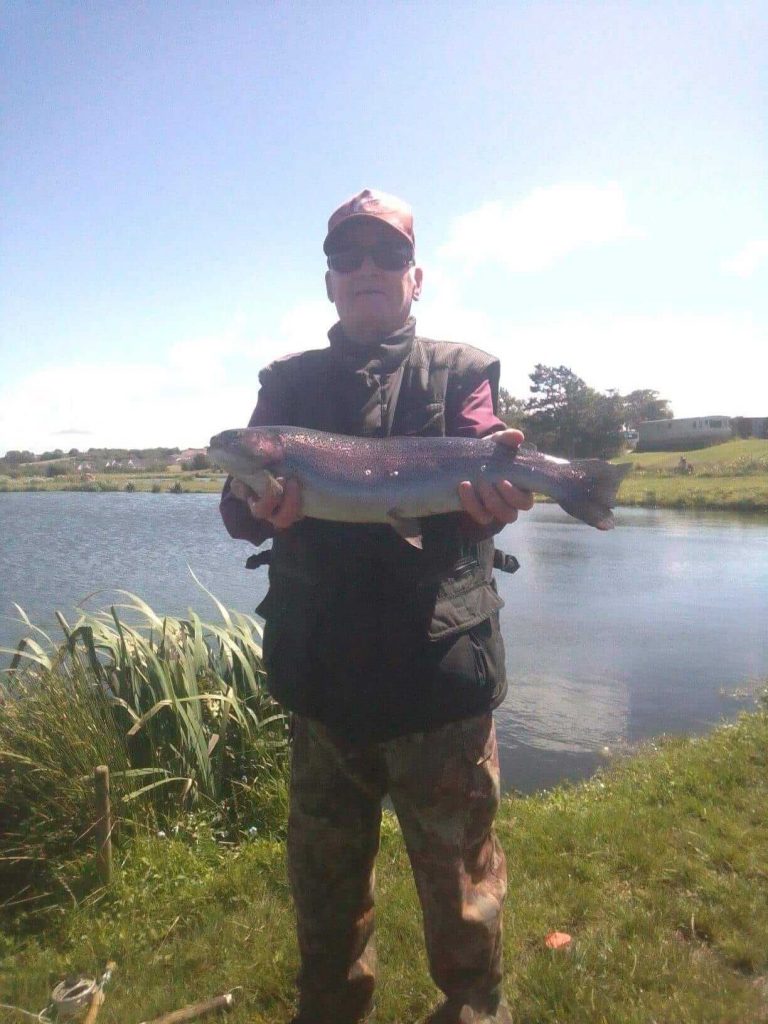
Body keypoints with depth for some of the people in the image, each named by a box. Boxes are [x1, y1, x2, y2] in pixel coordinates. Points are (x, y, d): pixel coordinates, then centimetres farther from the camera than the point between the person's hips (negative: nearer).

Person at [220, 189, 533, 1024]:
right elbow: (236, 499, -1)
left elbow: (480, 473, -11)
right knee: (324, 874, 20)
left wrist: (491, 489, -35)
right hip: (320, 670, 3)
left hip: (439, 667, -2)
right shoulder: (288, 381, 10)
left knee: (458, 873, 11)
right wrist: (263, 507, -24)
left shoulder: (461, 371, 5)